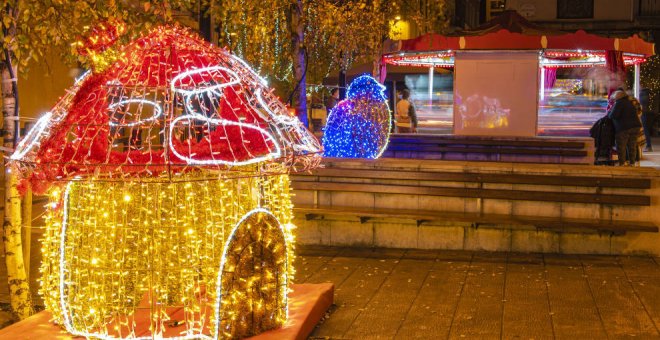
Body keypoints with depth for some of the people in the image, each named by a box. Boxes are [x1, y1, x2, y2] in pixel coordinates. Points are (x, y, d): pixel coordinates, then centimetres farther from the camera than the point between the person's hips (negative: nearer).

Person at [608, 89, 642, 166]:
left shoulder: (619, 103, -10)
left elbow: (613, 116, -19)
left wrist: (609, 113, 2)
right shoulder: (630, 103, 16)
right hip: (635, 126, 8)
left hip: (624, 128, -8)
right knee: (632, 146, 12)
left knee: (621, 147, 2)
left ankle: (622, 163, 1)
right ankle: (632, 162, 15)